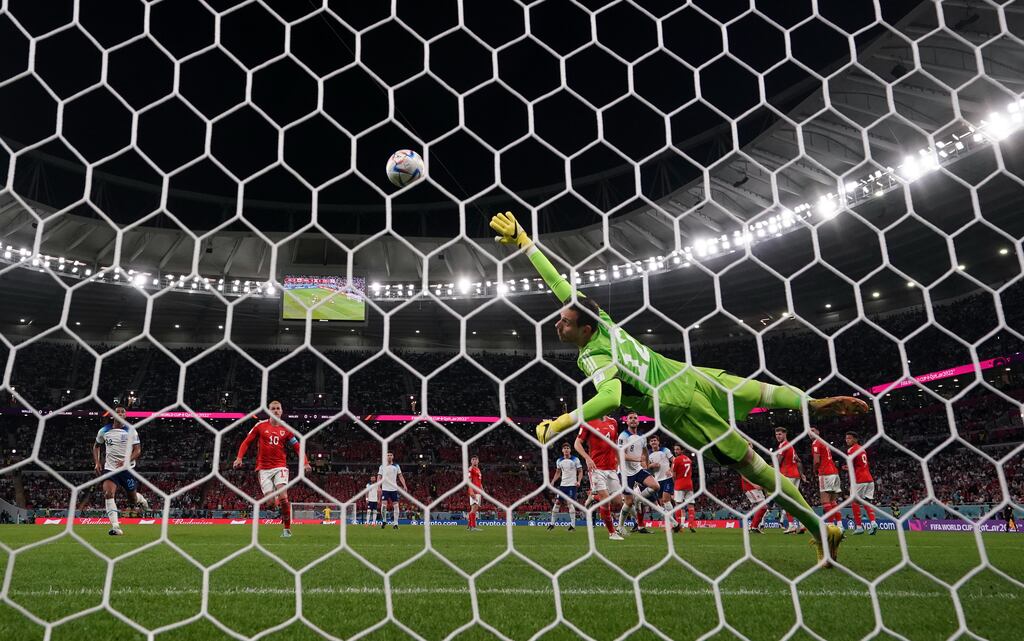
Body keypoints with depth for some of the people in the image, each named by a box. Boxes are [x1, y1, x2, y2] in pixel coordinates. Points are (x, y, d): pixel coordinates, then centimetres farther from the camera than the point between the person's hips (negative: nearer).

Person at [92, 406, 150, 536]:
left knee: (133, 499, 7)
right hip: (110, 468, 1)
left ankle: (142, 500, 46)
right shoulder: (104, 431, 2)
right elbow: (96, 446, 20)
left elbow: (137, 450, -8)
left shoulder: (131, 431, -5)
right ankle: (115, 527, -22)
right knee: (108, 494, -22)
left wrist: (126, 461, -25)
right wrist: (96, 463, 7)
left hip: (127, 469, -1)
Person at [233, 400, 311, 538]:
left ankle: (287, 529, -8)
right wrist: (239, 458, -8)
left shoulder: (286, 429, 6)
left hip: (280, 466, 0)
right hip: (263, 468, 0)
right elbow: (246, 442, 6)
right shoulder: (260, 426, 3)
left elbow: (297, 447, 9)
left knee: (283, 496, -17)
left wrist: (305, 463, -5)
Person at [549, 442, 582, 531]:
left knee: (570, 503, -12)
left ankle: (573, 524, -8)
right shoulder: (559, 461, 8)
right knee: (556, 502, 1)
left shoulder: (575, 460, -4)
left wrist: (579, 481, -16)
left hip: (572, 485, -4)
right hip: (562, 484, 4)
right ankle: (552, 523, 9)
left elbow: (580, 471, -1)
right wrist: (553, 481, 4)